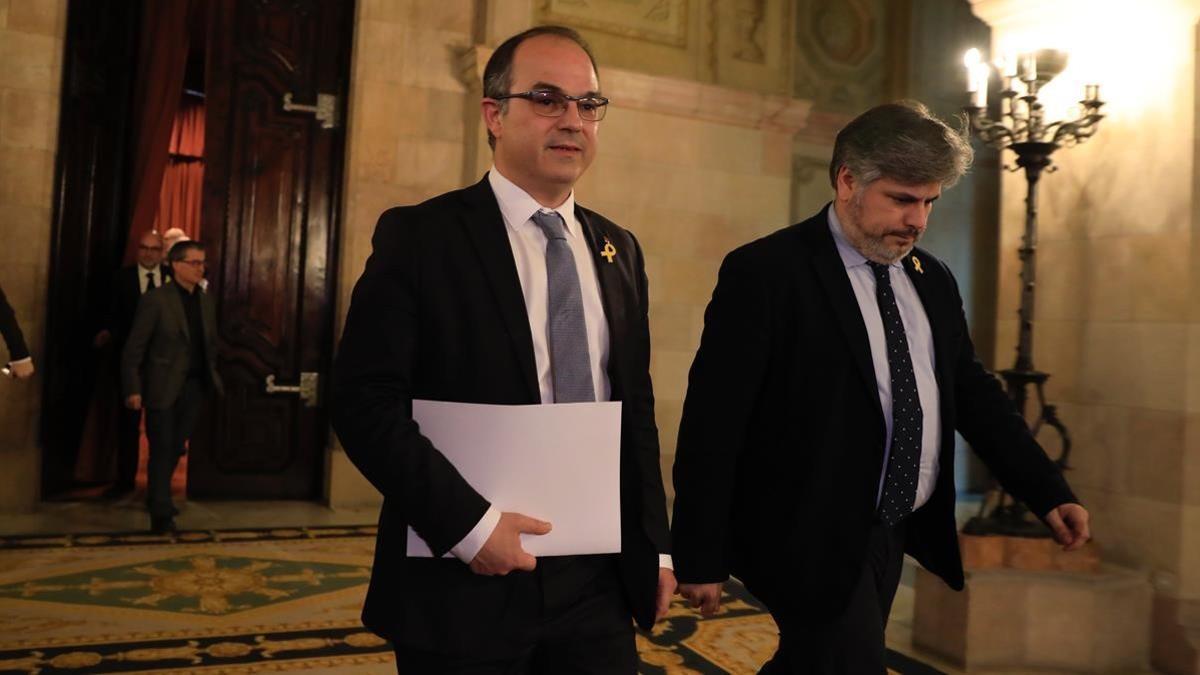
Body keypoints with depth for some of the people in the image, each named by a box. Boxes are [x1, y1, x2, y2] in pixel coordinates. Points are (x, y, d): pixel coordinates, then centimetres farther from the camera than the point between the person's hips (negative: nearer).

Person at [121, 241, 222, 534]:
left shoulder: (206, 301, 10)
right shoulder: (156, 299, -8)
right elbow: (134, 348, -9)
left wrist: (210, 376, 8)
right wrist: (133, 389, -12)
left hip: (194, 386, 5)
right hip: (163, 387, -5)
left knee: (175, 449, 14)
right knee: (162, 450, 0)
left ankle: (157, 499, 34)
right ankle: (161, 513, 9)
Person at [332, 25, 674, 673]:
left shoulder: (619, 250, 8)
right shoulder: (419, 235, -8)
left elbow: (636, 406, 11)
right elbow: (362, 398, -13)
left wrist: (653, 545, 9)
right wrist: (468, 523, -18)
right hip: (463, 583, -4)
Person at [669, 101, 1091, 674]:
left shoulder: (932, 279, 7)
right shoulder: (765, 273, -15)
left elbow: (972, 392, 16)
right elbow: (713, 421, -16)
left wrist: (1050, 494, 8)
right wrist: (700, 558, -15)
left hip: (893, 534, 7)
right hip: (809, 540, -7)